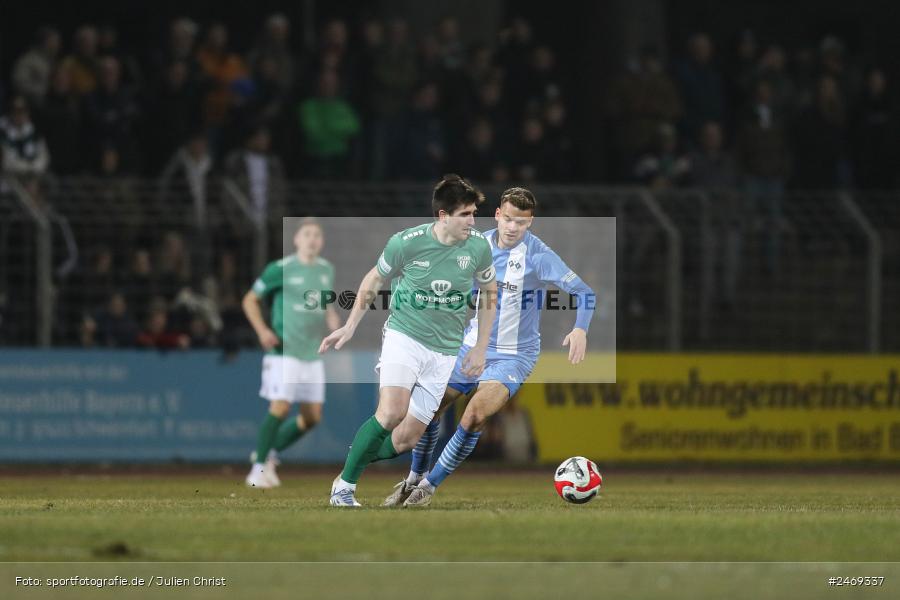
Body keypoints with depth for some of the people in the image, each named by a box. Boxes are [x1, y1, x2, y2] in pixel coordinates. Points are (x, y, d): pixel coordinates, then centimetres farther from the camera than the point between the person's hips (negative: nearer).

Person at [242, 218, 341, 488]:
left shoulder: (326, 270, 11)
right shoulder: (280, 269, -6)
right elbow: (250, 300, 0)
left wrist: (331, 317, 4)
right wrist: (262, 330, -13)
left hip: (313, 354, 6)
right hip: (285, 351, -6)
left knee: (312, 417, 2)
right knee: (281, 407, -17)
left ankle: (269, 454, 21)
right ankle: (259, 468, -7)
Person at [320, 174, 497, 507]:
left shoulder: (478, 247, -6)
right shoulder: (406, 242, -12)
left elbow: (489, 292, 13)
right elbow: (374, 279, 7)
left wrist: (480, 347, 10)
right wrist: (350, 327, 7)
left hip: (444, 351, 3)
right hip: (403, 335, -3)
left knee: (407, 437, -4)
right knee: (391, 413, -26)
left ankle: (353, 466, 22)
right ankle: (344, 487, -11)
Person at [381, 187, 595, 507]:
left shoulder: (537, 256, -19)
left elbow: (584, 292, -21)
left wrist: (580, 329, -38)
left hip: (513, 356, -5)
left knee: (474, 417, -24)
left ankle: (429, 486, -7)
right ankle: (414, 478, 32)